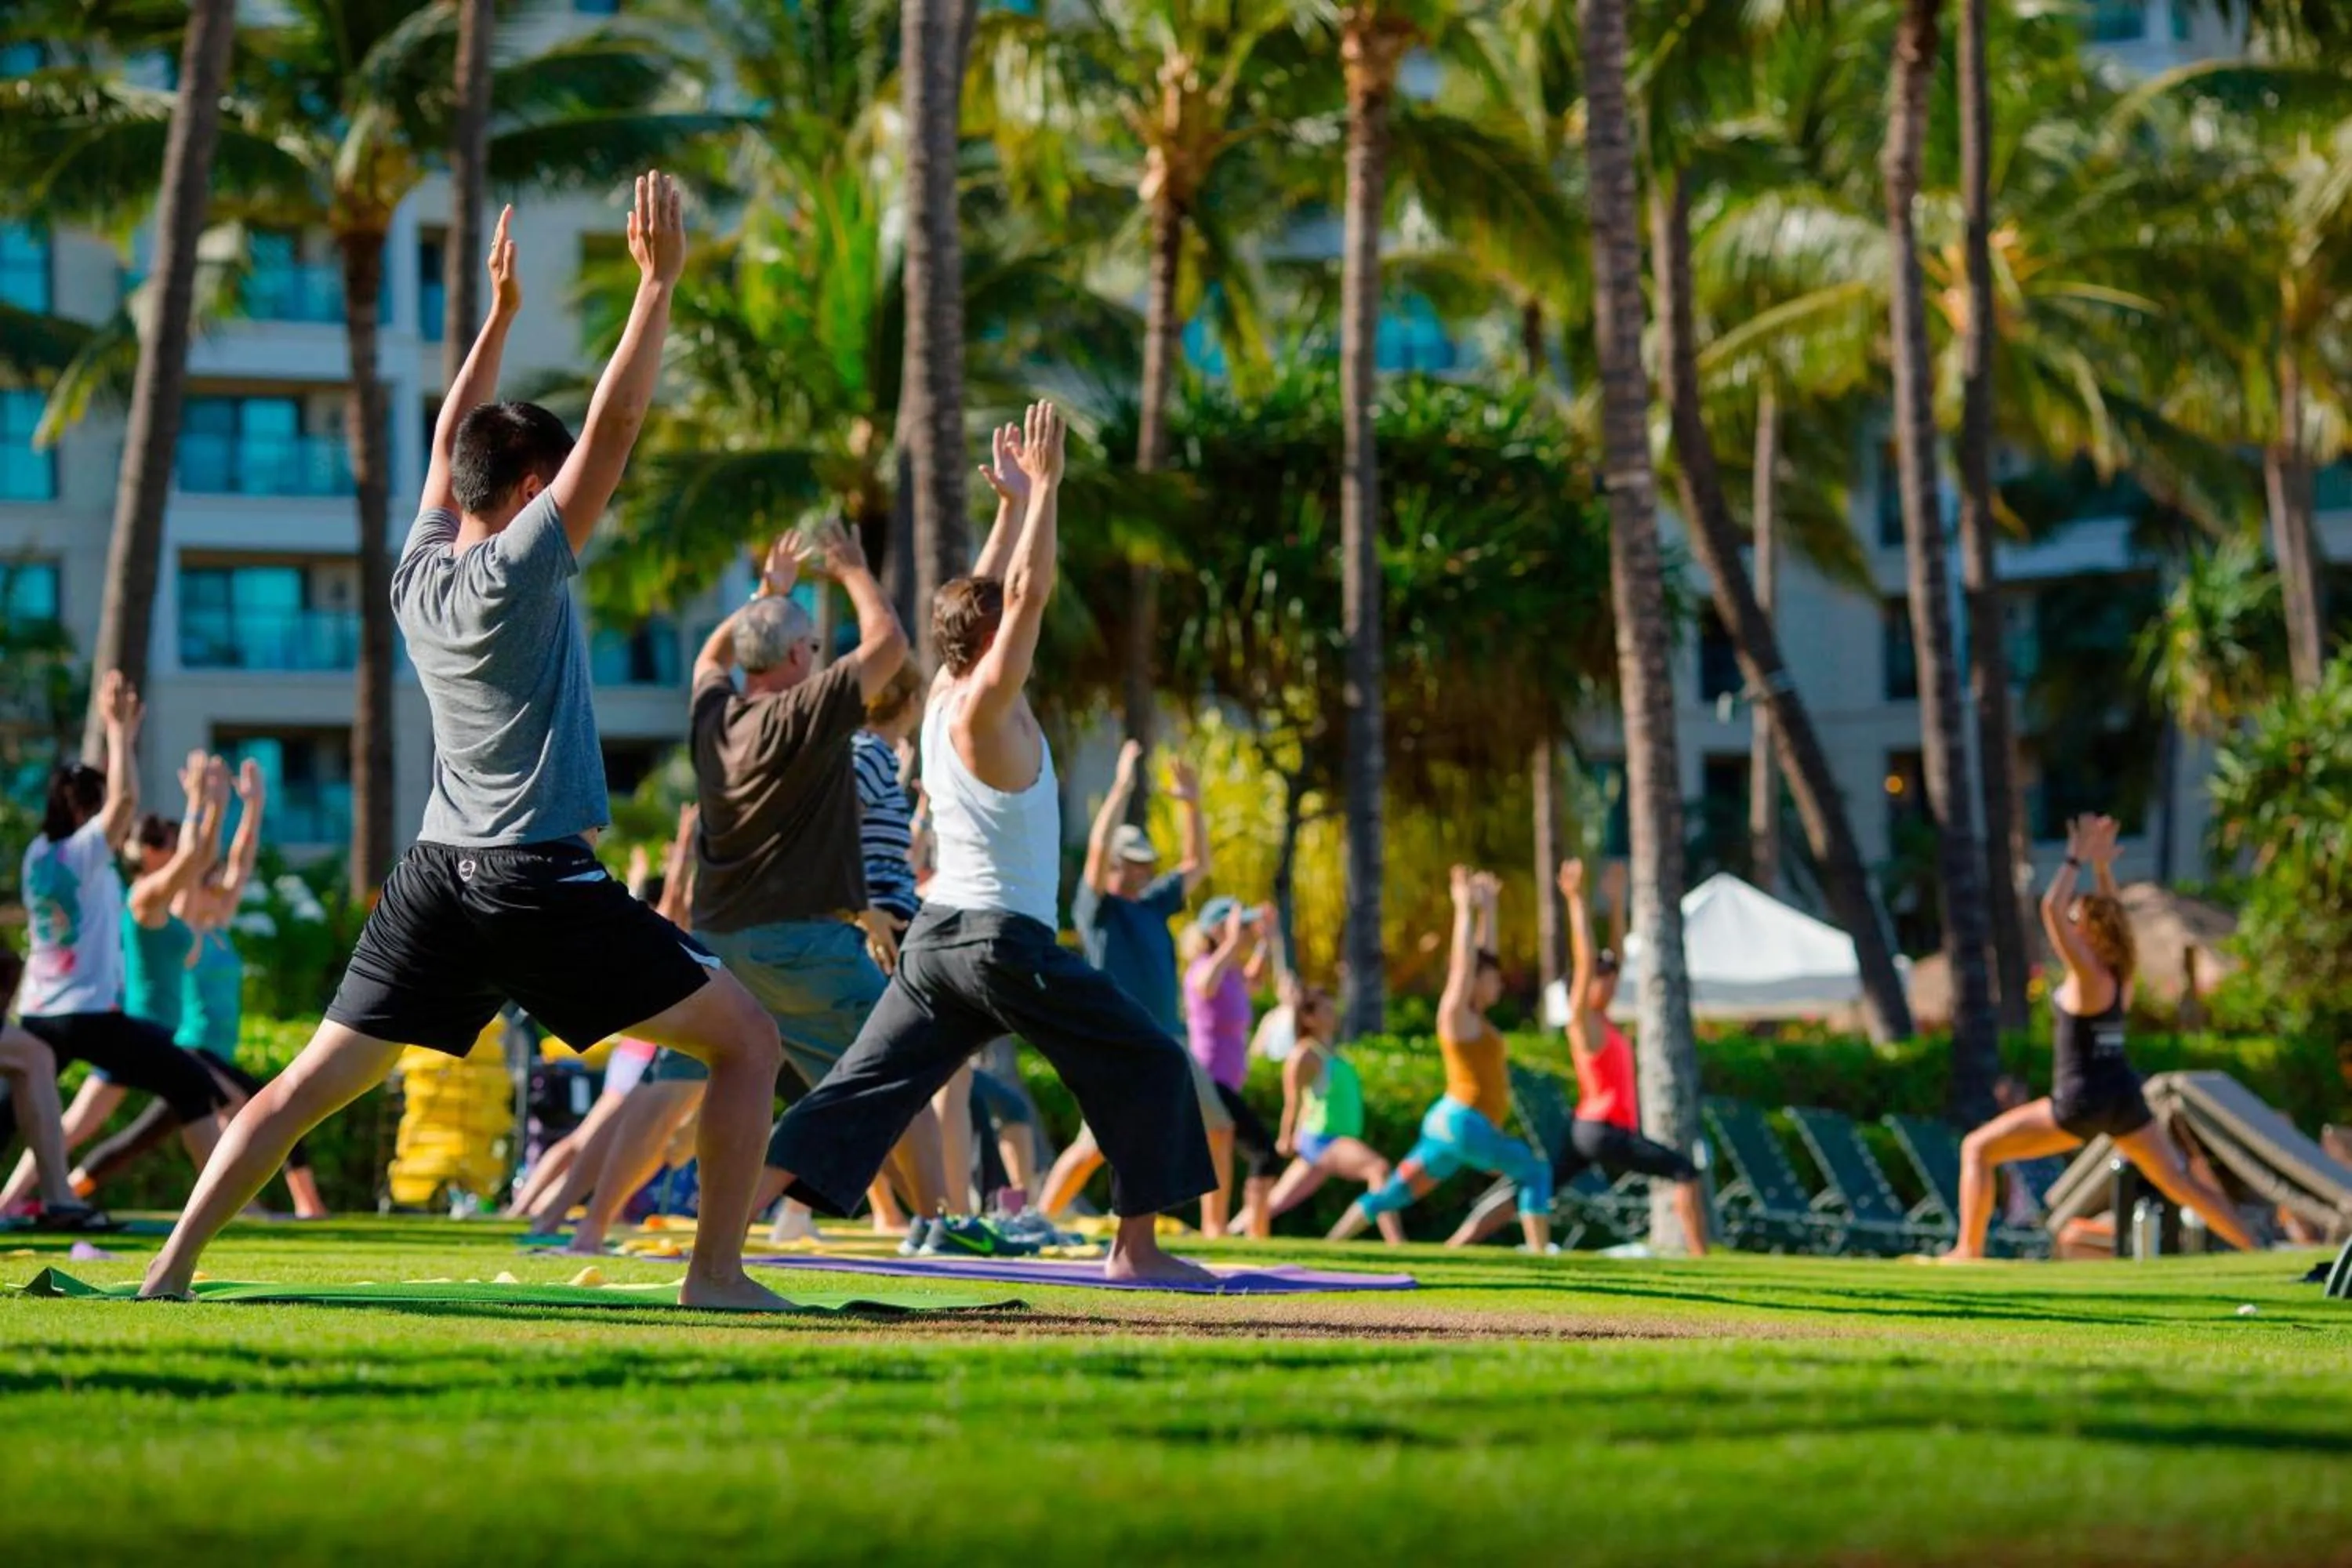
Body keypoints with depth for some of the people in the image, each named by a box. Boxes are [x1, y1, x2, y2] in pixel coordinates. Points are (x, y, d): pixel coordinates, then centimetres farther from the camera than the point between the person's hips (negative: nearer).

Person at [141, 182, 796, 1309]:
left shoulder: (418, 573, 9)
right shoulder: (518, 571, -10)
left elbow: (451, 442, 25)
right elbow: (611, 431, -15)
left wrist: (499, 316, 31)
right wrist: (657, 284, -15)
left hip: (435, 880, 7)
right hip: (539, 879, -7)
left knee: (312, 1082, 7)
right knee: (747, 1041, 2)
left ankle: (173, 1267, -2)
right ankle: (716, 1274, -5)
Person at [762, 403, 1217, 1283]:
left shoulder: (943, 696, 11)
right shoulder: (984, 708, -12)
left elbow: (995, 595, 24)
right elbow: (1029, 593, -18)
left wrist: (1013, 504, 27)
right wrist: (1042, 489, -14)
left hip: (936, 936, 8)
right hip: (1003, 938, -8)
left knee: (861, 1091, 2)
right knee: (1148, 1068, 3)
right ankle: (1136, 1248, 0)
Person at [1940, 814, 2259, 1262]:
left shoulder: (2087, 974, -14)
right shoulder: (2122, 975, 4)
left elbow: (2051, 909, -22)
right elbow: (2109, 913, 22)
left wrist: (2076, 860, -15)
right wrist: (2102, 864, 18)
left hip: (2081, 1103, -7)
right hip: (2124, 1100, 7)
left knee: (1977, 1149, 3)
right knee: (2182, 1182, 12)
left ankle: (1968, 1250, -1)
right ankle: (2255, 1251, 6)